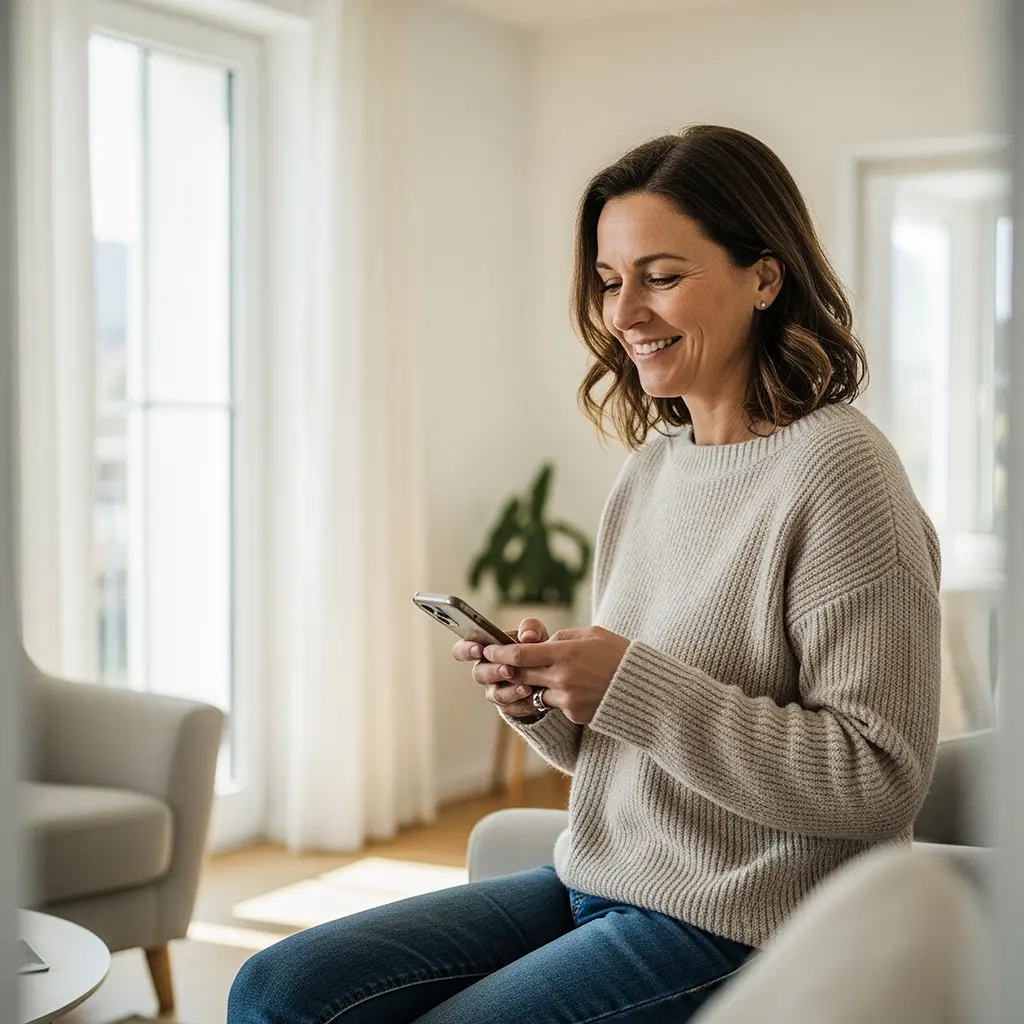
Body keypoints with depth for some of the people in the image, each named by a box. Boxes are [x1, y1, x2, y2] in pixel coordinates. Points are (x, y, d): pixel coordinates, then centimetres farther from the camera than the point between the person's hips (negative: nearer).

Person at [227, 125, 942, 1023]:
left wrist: (633, 684, -22)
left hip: (732, 927, -7)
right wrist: (540, 697, -5)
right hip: (591, 884, 8)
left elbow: (881, 777, -19)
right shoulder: (652, 467, 10)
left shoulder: (836, 468, -14)